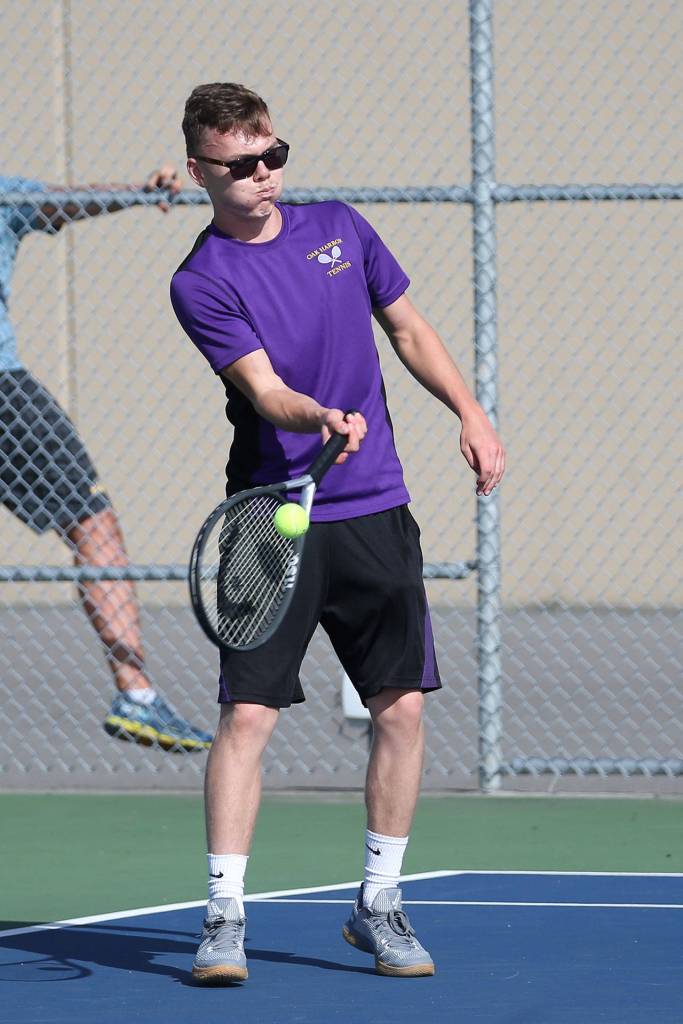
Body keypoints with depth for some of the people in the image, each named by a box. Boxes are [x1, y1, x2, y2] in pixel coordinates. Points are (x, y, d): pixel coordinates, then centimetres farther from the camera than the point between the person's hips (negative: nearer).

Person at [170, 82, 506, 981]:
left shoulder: (340, 229, 7)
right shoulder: (203, 283, -9)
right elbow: (265, 390, -21)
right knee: (248, 713, -10)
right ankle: (224, 916, -4)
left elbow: (409, 332, 19)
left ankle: (379, 905, 16)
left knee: (402, 706, 3)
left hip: (375, 510, 5)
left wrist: (471, 414, 13)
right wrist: (323, 419, -39)